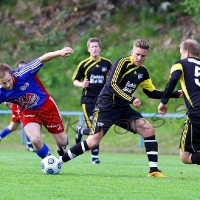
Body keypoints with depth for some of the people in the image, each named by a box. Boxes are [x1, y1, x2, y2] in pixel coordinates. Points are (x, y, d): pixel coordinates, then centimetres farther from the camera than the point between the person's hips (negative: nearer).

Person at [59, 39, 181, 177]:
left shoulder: (143, 72, 9)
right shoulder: (123, 63, -13)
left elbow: (152, 93, 19)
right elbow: (112, 84, -24)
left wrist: (176, 94, 10)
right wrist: (131, 100, -33)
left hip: (123, 109, 7)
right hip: (106, 107, -7)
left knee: (149, 130, -9)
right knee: (93, 141, -16)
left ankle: (154, 170, -6)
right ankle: (59, 161, -3)